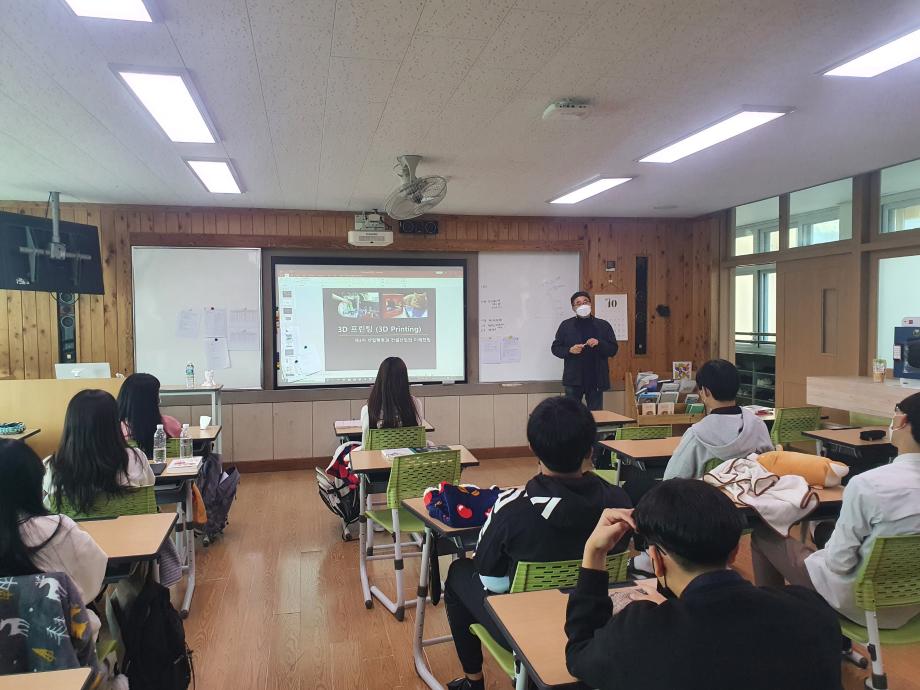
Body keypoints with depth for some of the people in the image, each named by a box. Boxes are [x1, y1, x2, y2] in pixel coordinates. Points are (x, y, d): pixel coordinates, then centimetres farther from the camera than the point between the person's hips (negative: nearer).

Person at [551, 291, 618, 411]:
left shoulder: (603, 325, 6)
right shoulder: (566, 325, 5)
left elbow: (613, 349, 4)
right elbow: (555, 348, 6)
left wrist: (599, 343, -14)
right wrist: (569, 350, -12)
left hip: (596, 379, 1)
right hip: (573, 379, -1)